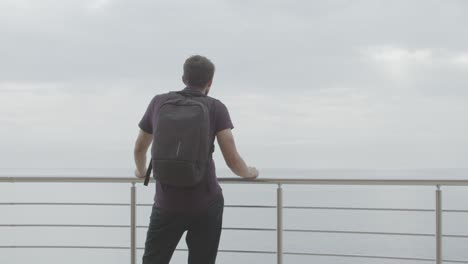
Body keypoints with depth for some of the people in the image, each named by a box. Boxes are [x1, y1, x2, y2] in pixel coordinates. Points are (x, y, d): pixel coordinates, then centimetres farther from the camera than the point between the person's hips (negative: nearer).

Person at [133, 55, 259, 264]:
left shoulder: (159, 103, 7)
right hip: (206, 204, -1)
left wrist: (141, 172, 40)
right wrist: (248, 173, 15)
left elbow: (140, 148, 20)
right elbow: (232, 160, -6)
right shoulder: (215, 108, -1)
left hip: (167, 204, 1)